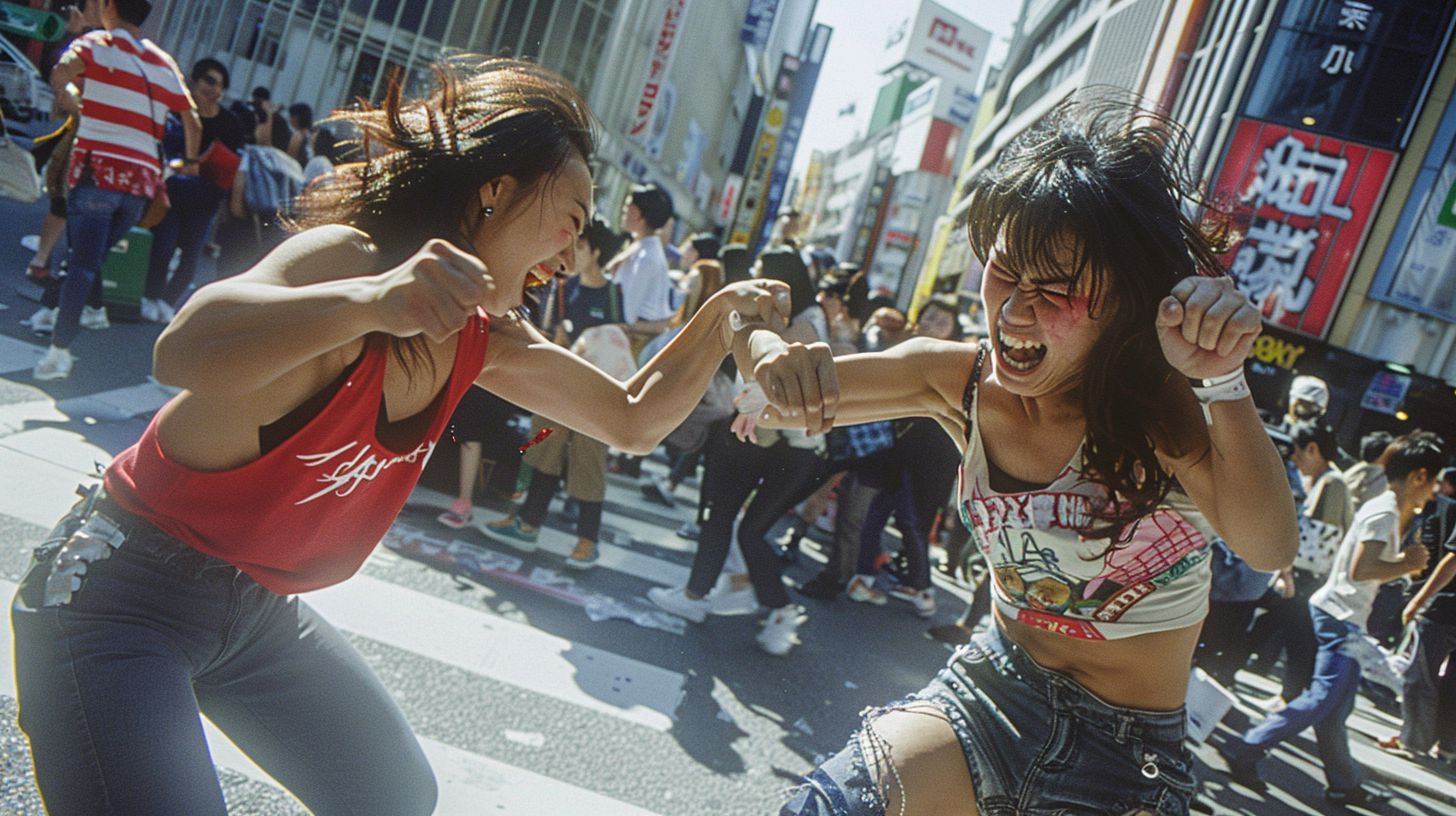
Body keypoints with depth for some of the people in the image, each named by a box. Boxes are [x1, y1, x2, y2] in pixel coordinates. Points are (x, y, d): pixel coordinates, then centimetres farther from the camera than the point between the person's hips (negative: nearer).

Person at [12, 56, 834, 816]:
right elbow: (184, 352, -42)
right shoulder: (345, 256, -24)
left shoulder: (486, 339, -1)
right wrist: (369, 302, -58)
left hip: (259, 610, 8)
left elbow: (632, 418, 5)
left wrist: (728, 318, -10)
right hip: (123, 594, -8)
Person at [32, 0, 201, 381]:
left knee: (82, 264, -8)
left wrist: (71, 101, 3)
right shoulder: (165, 63, 15)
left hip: (97, 169, -4)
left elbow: (60, 73, -18)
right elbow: (193, 121, 18)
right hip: (142, 179, 4)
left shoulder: (96, 44, 2)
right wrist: (190, 160, 34)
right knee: (95, 260, 14)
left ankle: (60, 352, -13)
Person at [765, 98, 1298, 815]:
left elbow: (1268, 549, -35)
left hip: (1127, 754, -2)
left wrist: (1223, 382, -47)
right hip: (994, 686, 2)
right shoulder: (958, 380, -10)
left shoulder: (1159, 407, -20)